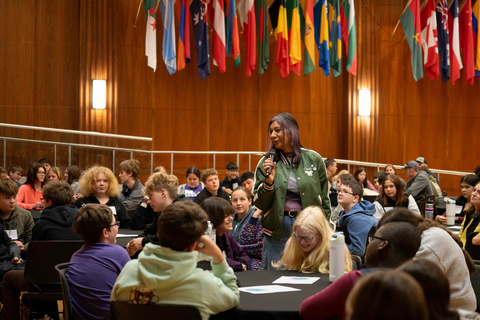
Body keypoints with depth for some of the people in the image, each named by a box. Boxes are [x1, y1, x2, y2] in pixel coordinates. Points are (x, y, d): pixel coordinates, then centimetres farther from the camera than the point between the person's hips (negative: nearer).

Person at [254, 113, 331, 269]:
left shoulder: (314, 159, 3)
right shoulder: (266, 162, 3)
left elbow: (324, 199, 10)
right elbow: (261, 205, 3)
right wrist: (269, 182, -13)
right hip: (276, 230, 0)